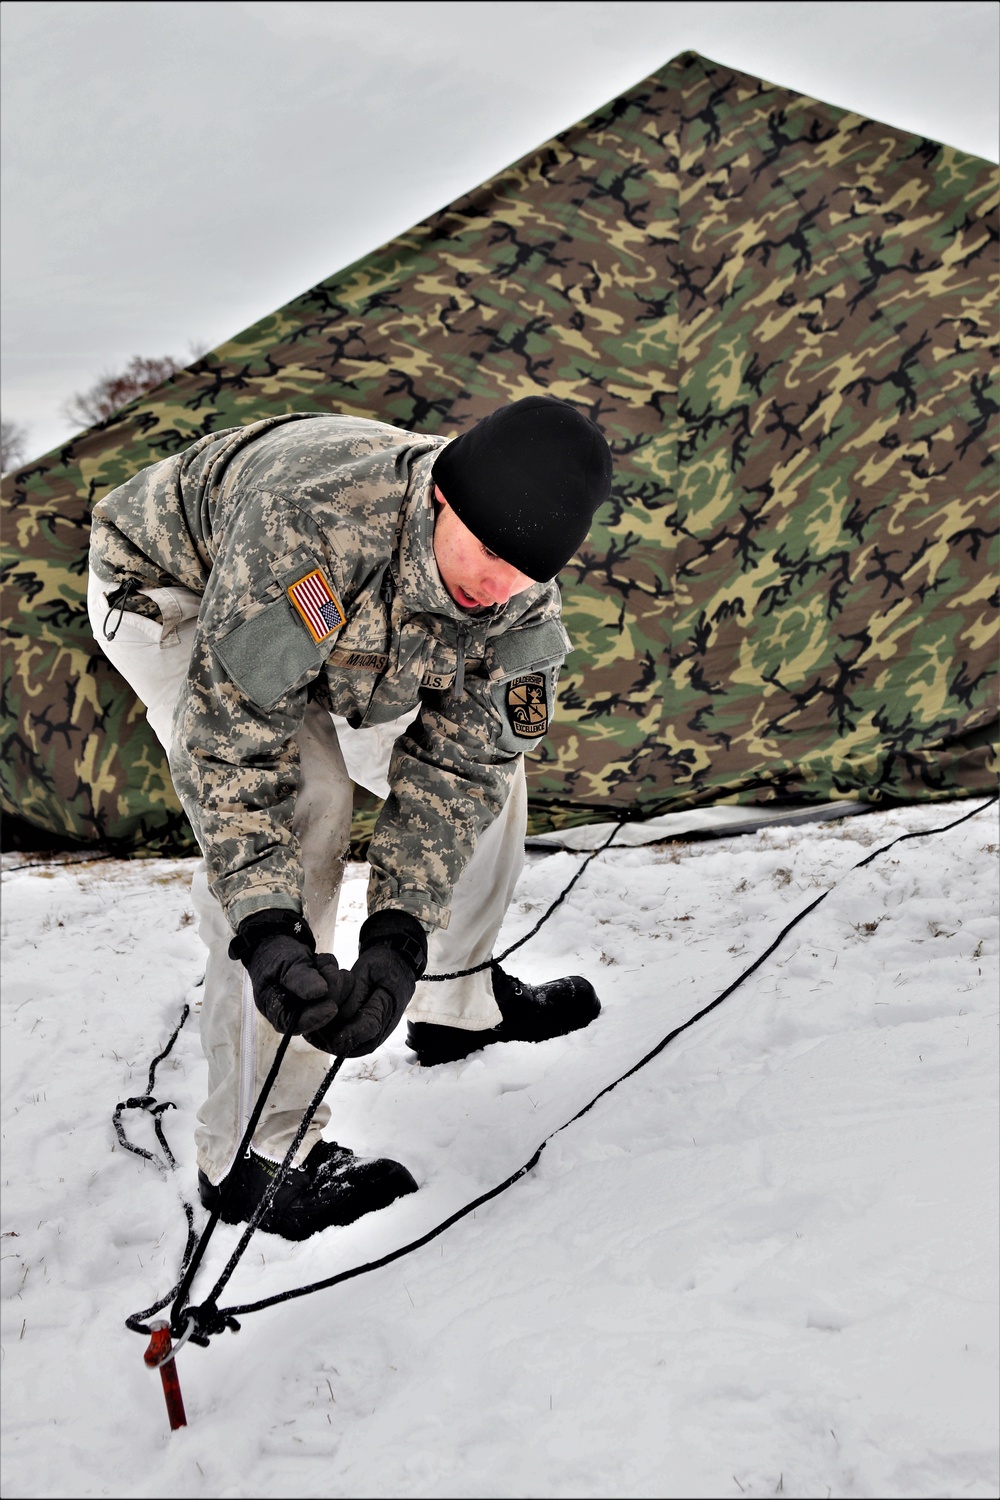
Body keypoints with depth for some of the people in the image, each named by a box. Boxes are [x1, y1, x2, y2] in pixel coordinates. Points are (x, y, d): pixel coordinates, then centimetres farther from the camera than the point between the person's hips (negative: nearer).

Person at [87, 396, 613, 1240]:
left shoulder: (523, 602, -24)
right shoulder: (310, 518, -44)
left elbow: (454, 765, -23)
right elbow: (230, 732, -42)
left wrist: (399, 941, -36)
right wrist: (266, 933, -48)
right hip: (176, 591, -6)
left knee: (488, 755, -1)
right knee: (300, 801, -27)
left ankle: (458, 1001, 23)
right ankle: (253, 1155, -17)